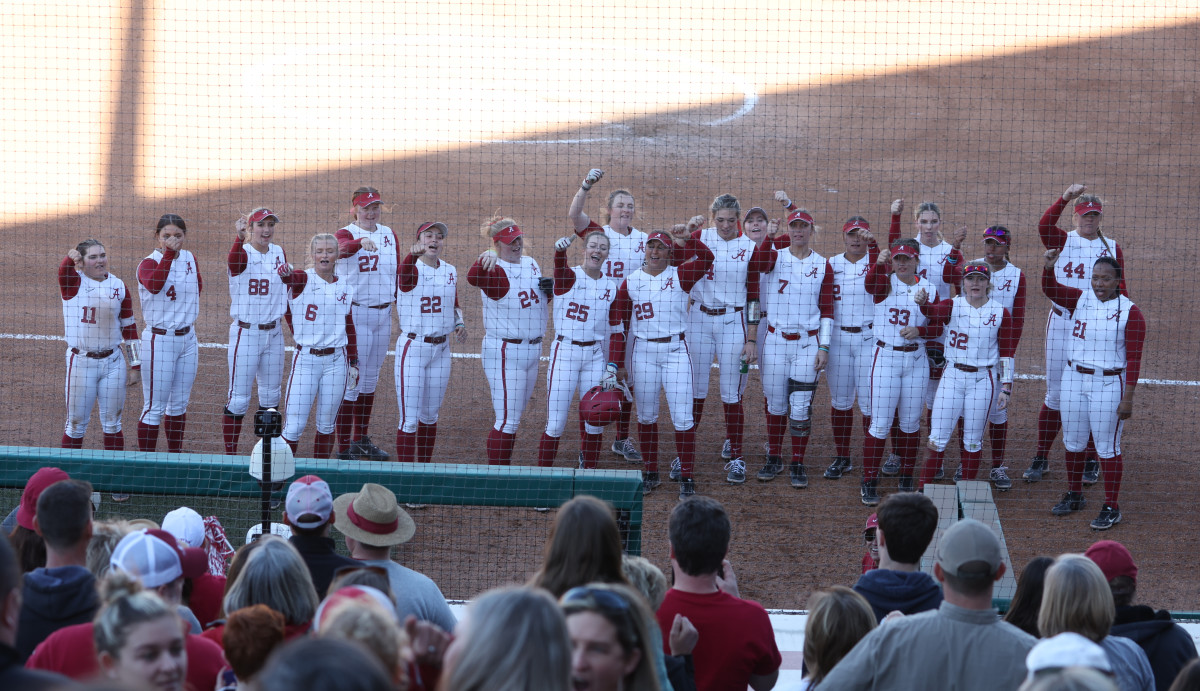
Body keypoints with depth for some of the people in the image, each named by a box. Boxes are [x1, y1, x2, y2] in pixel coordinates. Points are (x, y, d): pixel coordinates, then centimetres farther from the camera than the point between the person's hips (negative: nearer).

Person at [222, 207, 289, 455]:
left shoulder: (279, 254, 5)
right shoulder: (242, 253, -12)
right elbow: (234, 260, -38)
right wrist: (239, 237, -58)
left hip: (274, 333, 6)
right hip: (245, 333, -6)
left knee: (271, 395, 16)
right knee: (239, 398, -3)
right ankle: (230, 454, 5)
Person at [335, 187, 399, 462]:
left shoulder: (389, 235, 8)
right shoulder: (347, 233, -10)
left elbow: (399, 274, 12)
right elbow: (343, 247, -35)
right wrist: (361, 241, -57)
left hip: (384, 314, 6)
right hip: (355, 313, -6)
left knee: (370, 379, 17)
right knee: (351, 380, -6)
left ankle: (361, 439, 30)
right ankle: (344, 449, -2)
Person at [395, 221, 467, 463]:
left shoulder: (450, 271, 8)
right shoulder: (413, 270, -10)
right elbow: (404, 273, -36)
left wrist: (459, 324, 0)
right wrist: (413, 254, -59)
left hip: (441, 350, 6)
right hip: (412, 348, -6)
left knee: (430, 415, 16)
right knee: (409, 418, -5)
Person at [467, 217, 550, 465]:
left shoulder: (531, 264, 9)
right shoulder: (495, 270, -16)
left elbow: (542, 298, 24)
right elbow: (473, 277, -38)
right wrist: (486, 258, -60)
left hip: (533, 349, 8)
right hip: (505, 352, -8)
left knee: (514, 418, 17)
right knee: (508, 420, -8)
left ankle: (504, 467, 27)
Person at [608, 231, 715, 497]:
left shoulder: (679, 275, 2)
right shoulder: (630, 282, 5)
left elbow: (706, 258, -14)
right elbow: (618, 323, 6)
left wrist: (687, 240, -26)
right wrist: (616, 363, 1)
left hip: (675, 350, -2)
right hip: (643, 352, 2)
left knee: (682, 416, -5)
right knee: (646, 415, 8)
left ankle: (686, 476, 1)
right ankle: (650, 473, 19)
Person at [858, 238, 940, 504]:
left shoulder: (928, 289, 4)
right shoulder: (885, 282, -5)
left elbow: (936, 327, 6)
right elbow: (870, 283, -29)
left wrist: (919, 331, -15)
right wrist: (878, 263, -50)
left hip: (916, 360, 3)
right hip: (885, 358, -3)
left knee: (910, 422, 11)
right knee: (880, 422, -4)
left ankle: (907, 479, 24)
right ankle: (869, 483, 3)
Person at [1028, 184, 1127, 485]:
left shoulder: (1112, 248, 7)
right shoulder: (1062, 241, 2)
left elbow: (1120, 291, 8)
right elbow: (1044, 225, -20)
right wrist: (1065, 198, -32)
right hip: (1061, 324, -1)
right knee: (1055, 394, 5)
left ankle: (1091, 461, 18)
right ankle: (1041, 458, 13)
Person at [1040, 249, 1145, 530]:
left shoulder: (1129, 312, -11)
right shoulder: (1080, 300, 4)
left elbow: (1134, 358, -12)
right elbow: (1050, 289, -6)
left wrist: (1128, 398, -16)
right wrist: (1049, 267, -27)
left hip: (1108, 383, -5)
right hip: (1074, 378, 5)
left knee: (1107, 446, 0)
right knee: (1073, 441, 15)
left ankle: (1111, 507, 8)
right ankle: (1074, 495, 33)